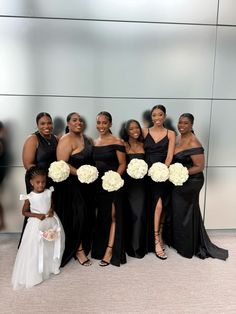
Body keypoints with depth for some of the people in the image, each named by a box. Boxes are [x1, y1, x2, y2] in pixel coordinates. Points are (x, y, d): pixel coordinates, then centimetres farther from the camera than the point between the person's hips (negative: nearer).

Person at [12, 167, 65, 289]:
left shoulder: (48, 193, -6)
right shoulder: (29, 197, -15)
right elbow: (24, 212, -5)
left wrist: (51, 210, -11)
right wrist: (37, 215, -17)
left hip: (51, 222, 4)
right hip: (37, 224, -4)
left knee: (52, 246, 17)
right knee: (35, 249, 5)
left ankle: (53, 266, 39)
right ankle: (35, 272, 24)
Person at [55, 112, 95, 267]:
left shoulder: (86, 139, 12)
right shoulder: (66, 140, -12)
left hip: (87, 184, 7)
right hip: (72, 184, -7)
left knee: (87, 215, 13)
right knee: (78, 215, -3)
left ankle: (84, 245, 32)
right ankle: (78, 250, 16)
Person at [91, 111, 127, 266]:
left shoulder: (116, 142, -7)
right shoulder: (94, 142, 11)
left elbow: (123, 164, -9)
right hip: (98, 184, 6)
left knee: (113, 216, 0)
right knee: (101, 217, 14)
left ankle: (110, 250, 11)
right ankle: (100, 248, 29)